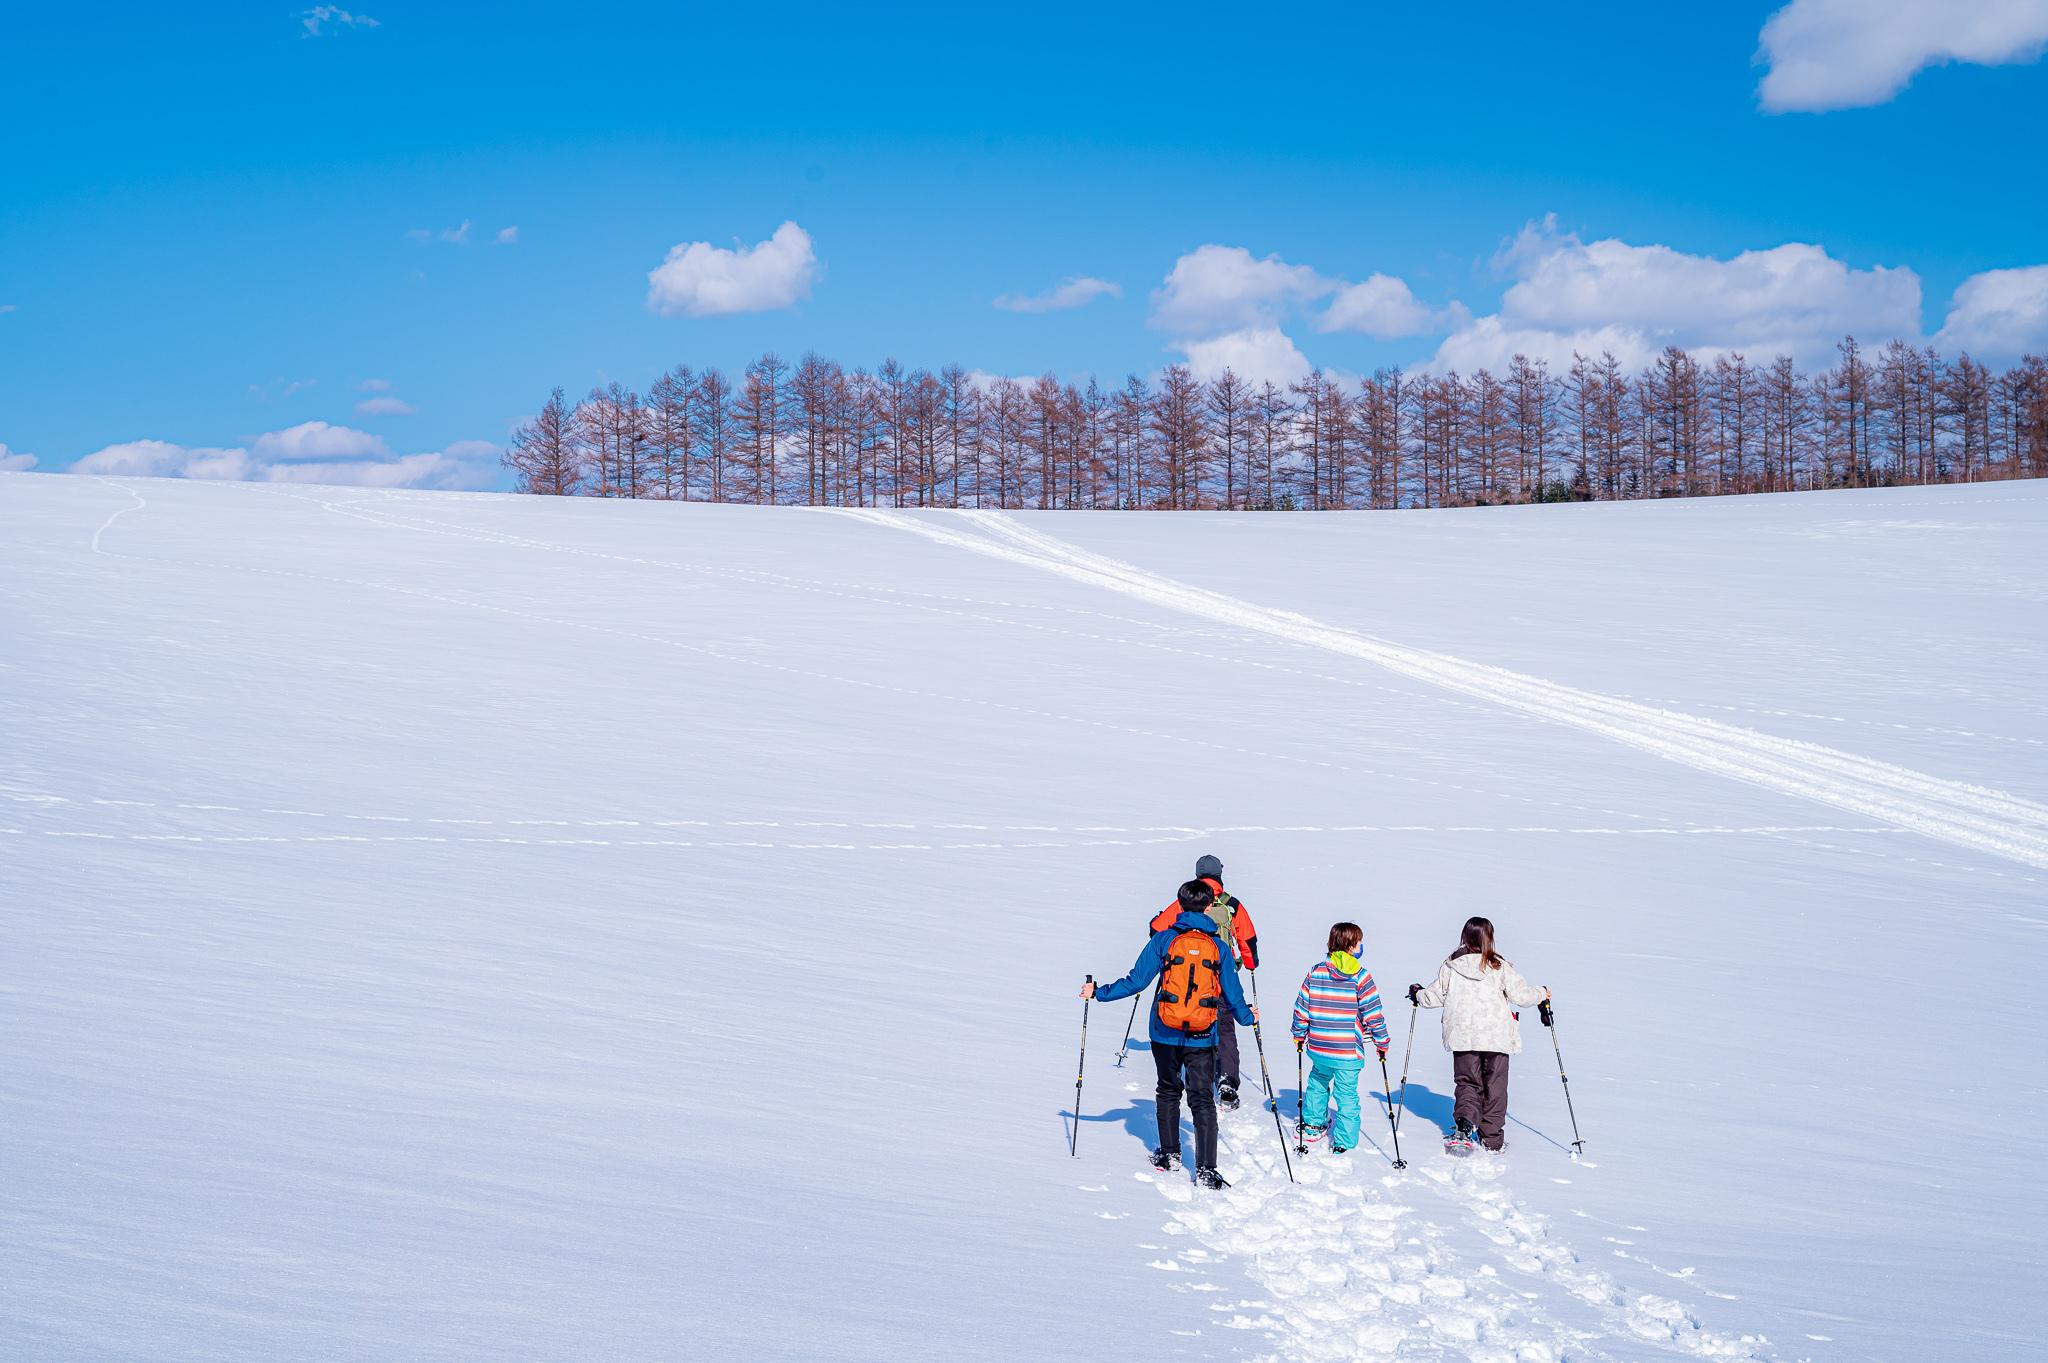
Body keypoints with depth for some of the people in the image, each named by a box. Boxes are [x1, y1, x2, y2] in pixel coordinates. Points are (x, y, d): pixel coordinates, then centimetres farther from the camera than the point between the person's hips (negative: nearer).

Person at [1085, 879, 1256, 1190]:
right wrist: (1247, 1017, 27)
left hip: (1166, 1033, 0)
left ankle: (1169, 1155, 28)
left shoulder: (1163, 940, -3)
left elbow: (1136, 981, -5)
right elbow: (1233, 995, 6)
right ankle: (1205, 1170, -7)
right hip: (1203, 1037, 0)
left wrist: (1099, 992, 6)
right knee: (1203, 1100, 1)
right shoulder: (1219, 948, 1)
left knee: (1168, 1091, 21)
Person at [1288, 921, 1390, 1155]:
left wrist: (1299, 1034, 18)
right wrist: (1381, 1042, 3)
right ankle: (1343, 1142, 11)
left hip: (1318, 1048, 4)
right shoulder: (1361, 976, -10)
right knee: (1347, 1095, 7)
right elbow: (1373, 1014, -9)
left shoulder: (1316, 972, -1)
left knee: (1318, 1080, 30)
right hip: (1348, 1051, -4)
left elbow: (1301, 1007, 3)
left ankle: (1313, 1124, 39)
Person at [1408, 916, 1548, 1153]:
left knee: (1468, 1082, 14)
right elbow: (1522, 995, -6)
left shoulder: (1451, 966, -2)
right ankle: (1492, 1139, 13)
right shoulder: (1499, 967, -8)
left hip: (1462, 1036, 2)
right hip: (1496, 1036, -2)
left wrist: (1417, 994, 27)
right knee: (1494, 1086, 10)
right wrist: (1542, 994, 15)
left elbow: (1435, 997, 5)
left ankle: (1465, 1123, -11)